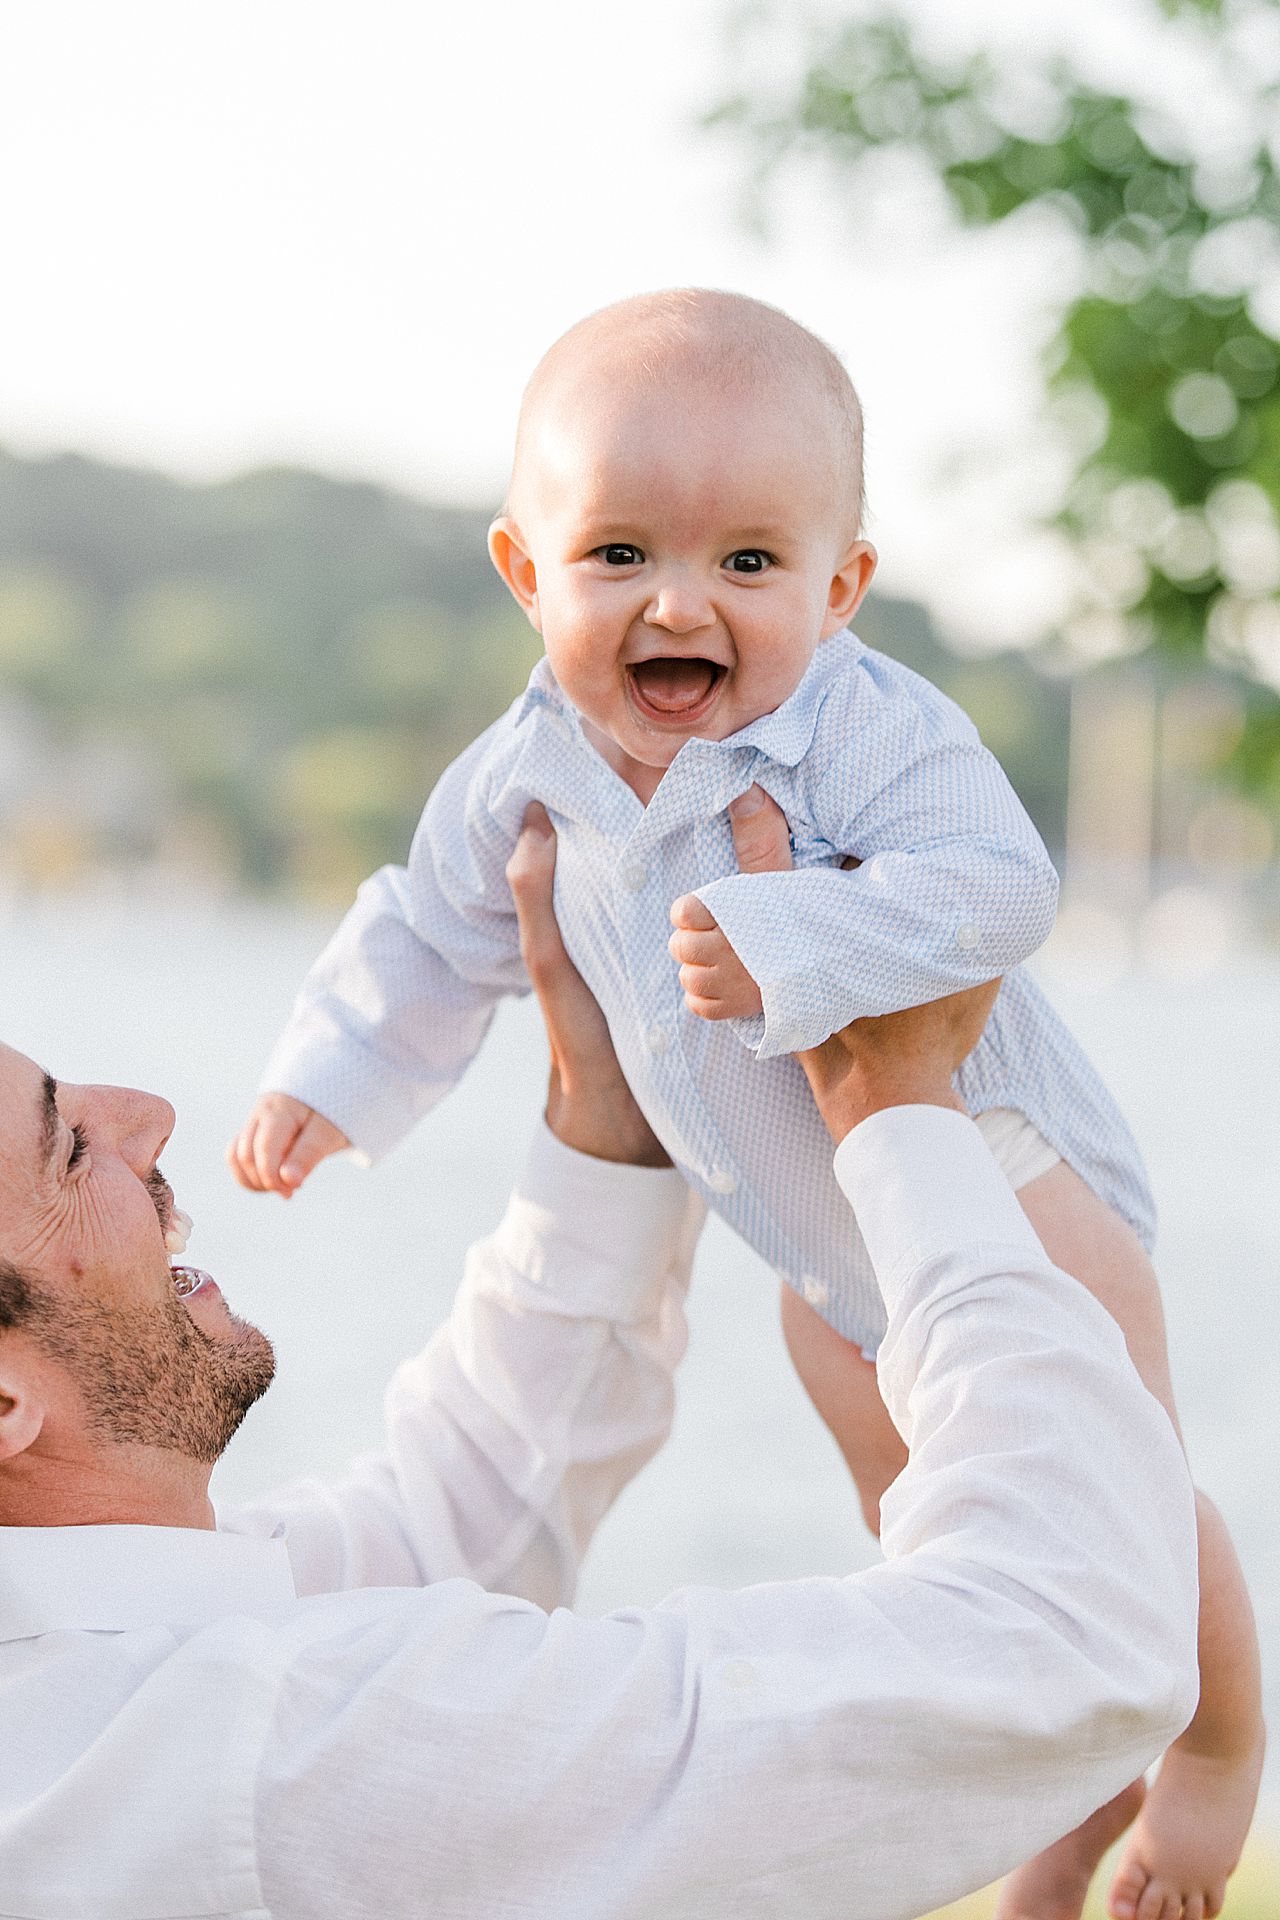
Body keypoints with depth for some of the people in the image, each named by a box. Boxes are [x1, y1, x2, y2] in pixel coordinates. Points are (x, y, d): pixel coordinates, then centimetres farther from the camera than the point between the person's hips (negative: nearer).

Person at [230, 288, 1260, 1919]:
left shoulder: (872, 731, -28)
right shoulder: (527, 776, -9)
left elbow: (992, 887, -40)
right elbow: (435, 933, 7)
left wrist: (792, 942, -46)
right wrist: (328, 1079, 6)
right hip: (826, 1243, 7)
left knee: (1118, 1501, 3)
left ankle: (1223, 1747, 33)